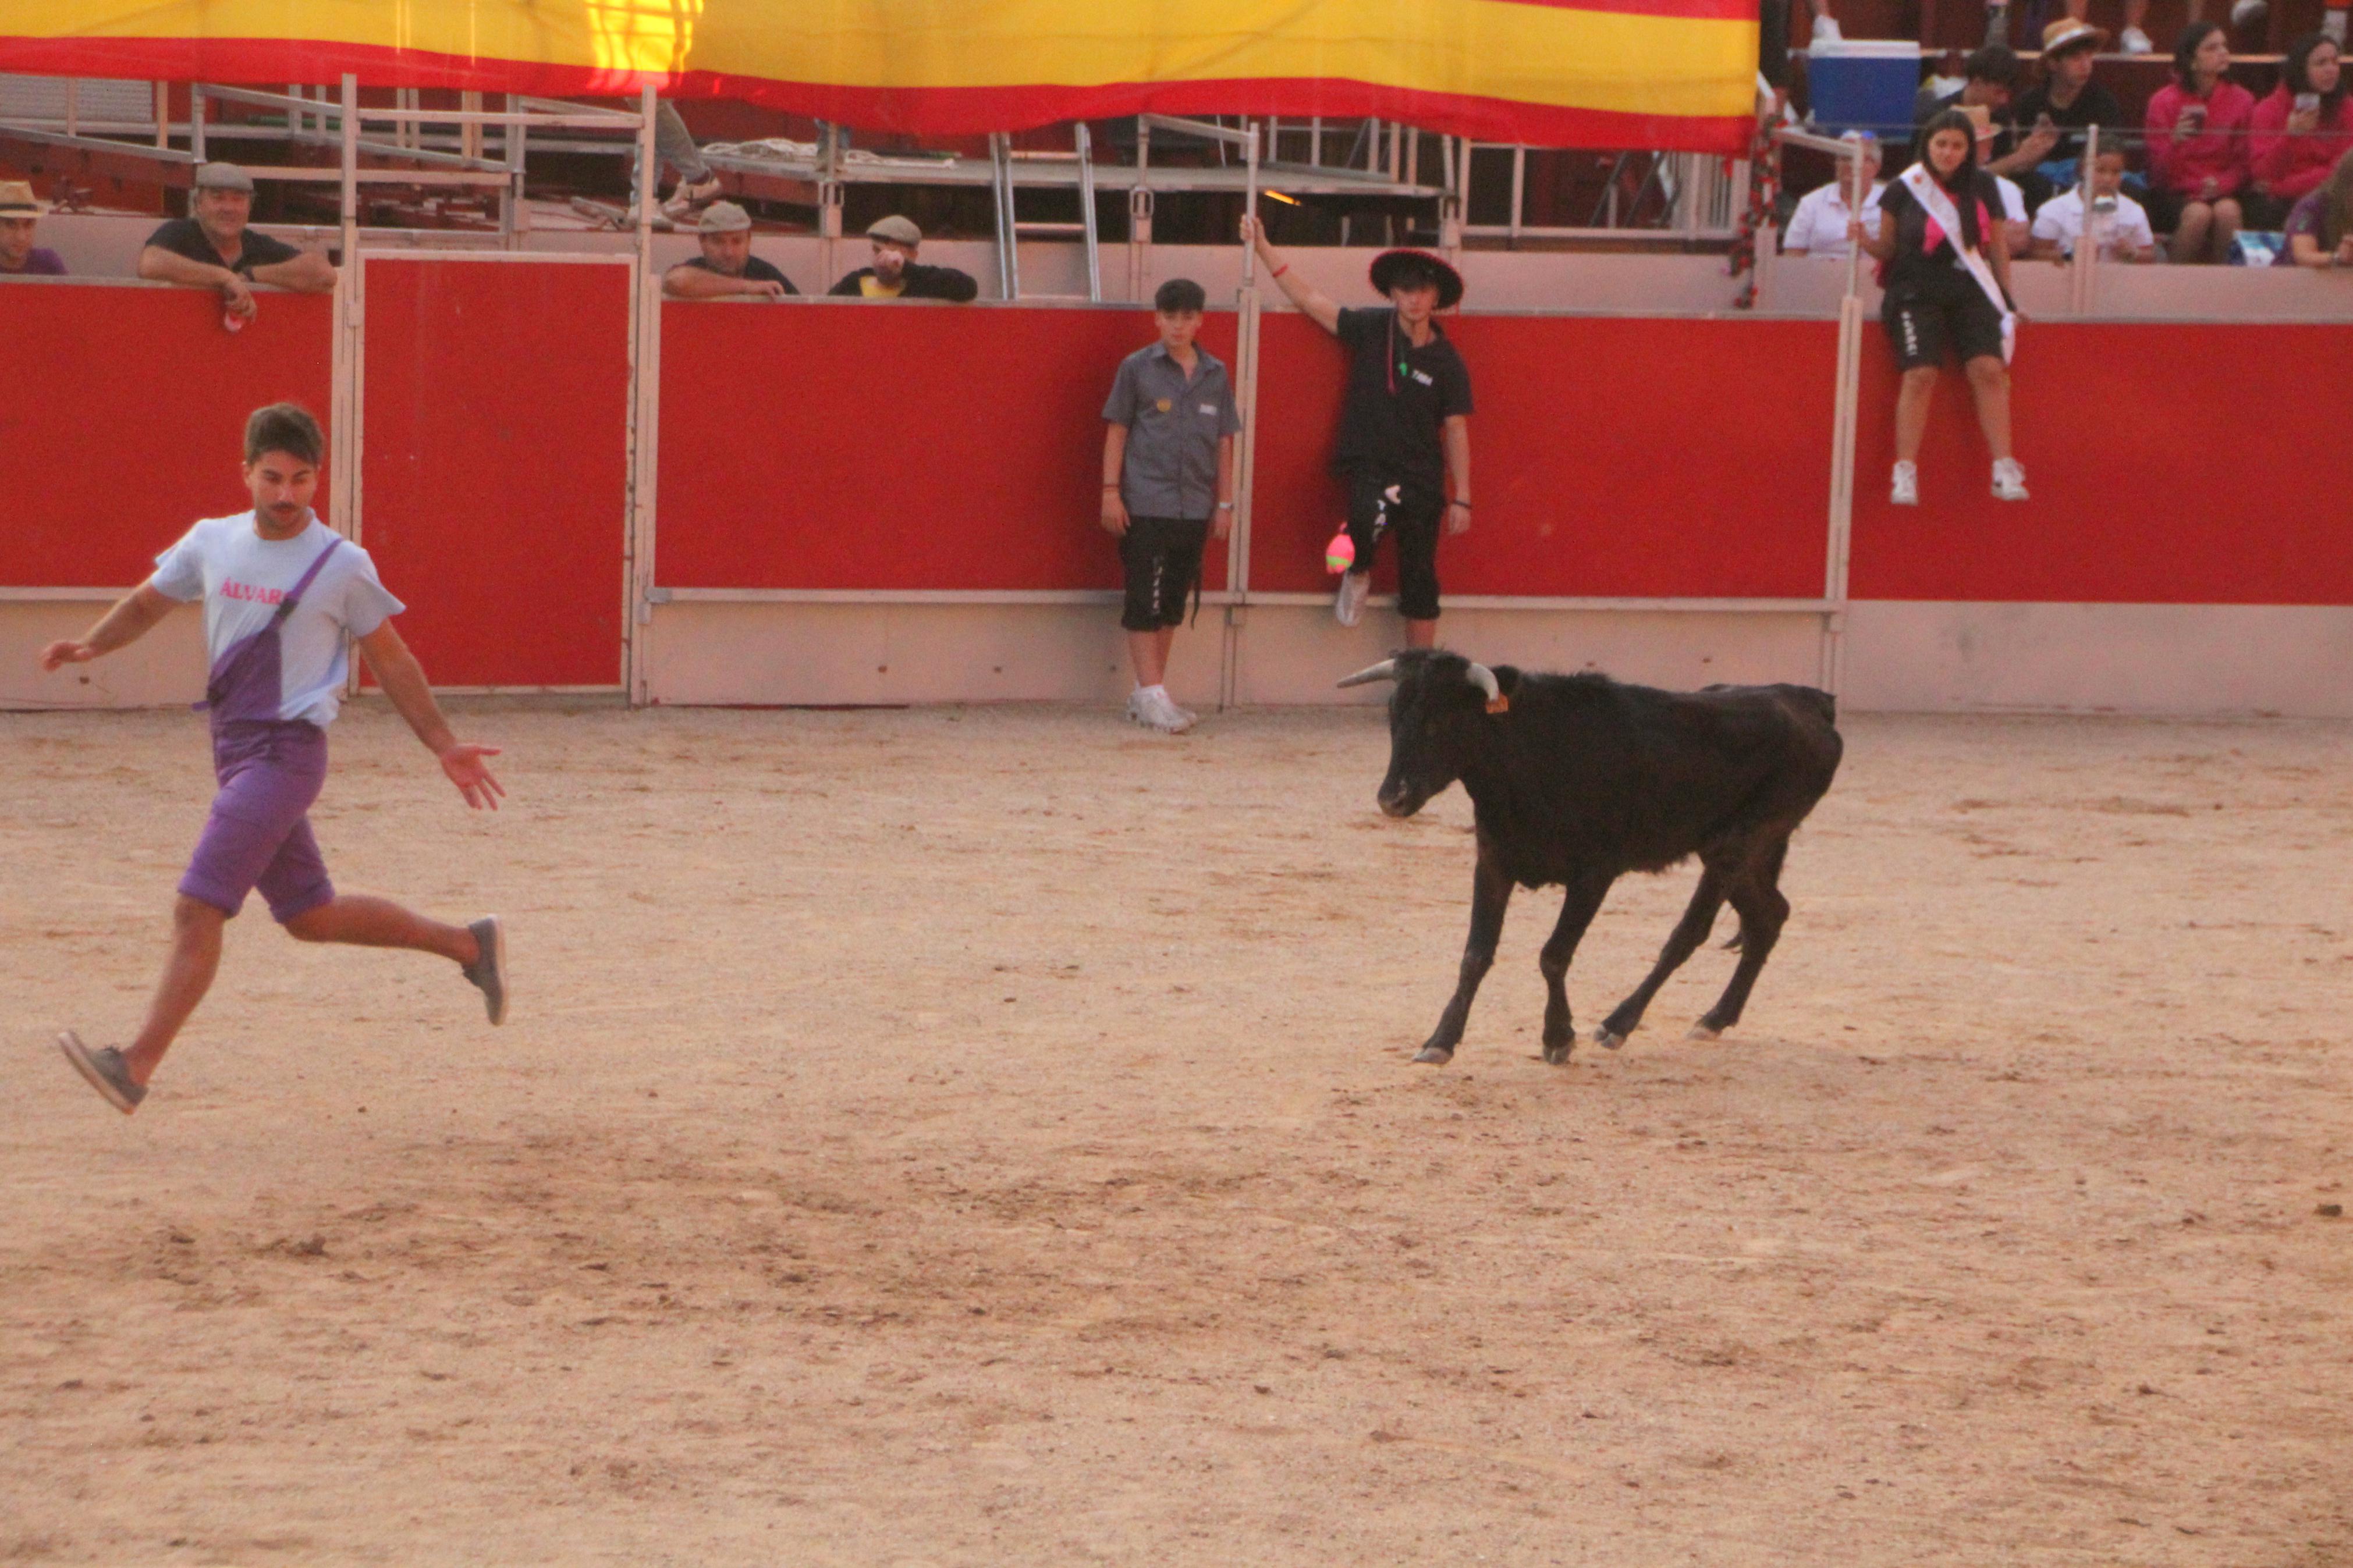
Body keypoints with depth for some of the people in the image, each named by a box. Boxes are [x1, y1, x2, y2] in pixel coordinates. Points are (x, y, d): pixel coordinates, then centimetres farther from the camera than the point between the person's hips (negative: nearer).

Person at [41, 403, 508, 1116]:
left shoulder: (342, 566, -6)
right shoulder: (212, 543, 7)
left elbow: (391, 661, 4)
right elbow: (147, 602, 20)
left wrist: (446, 749, 4)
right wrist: (91, 645, 0)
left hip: (286, 754, -7)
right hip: (236, 753, 7)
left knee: (198, 908, -15)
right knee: (311, 916, 16)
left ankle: (137, 1068, -16)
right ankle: (467, 945, 33)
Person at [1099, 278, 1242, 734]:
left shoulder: (1216, 375, 10)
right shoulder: (1138, 368, 1)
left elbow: (1224, 441, 14)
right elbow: (1117, 431, 3)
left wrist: (1225, 502, 12)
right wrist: (1111, 491, -3)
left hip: (1195, 508, 4)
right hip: (1146, 504, -4)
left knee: (1172, 603, 8)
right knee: (1145, 602, -6)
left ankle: (1150, 693, 15)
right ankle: (1150, 693, -5)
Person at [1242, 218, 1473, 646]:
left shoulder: (1447, 363, 1)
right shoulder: (1371, 329, 1)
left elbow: (1456, 431, 4)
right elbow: (1310, 301, 4)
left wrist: (1461, 498, 1)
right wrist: (1264, 250, -1)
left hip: (1422, 478, 2)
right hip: (1368, 467, -2)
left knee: (1420, 583, 4)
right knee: (1371, 517, -35)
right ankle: (1357, 574, -1)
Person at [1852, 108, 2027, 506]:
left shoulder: (1982, 187, 4)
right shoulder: (1903, 190, -2)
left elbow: (1996, 240, 15)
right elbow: (1888, 247, 7)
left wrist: (2006, 296, 16)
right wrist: (1867, 242, -15)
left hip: (1971, 292, 2)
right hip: (1917, 292, -2)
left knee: (1989, 369, -15)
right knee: (1920, 374, -20)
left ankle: (2004, 471, -11)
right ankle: (1905, 475, -15)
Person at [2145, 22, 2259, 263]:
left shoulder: (2241, 100, 5)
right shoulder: (2164, 102, -1)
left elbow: (2244, 163, 7)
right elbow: (2160, 173, -3)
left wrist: (2221, 184, -15)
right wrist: (2176, 141, -23)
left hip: (2223, 192, 2)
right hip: (2175, 194, -2)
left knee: (2228, 211, -33)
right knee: (2199, 214, -35)